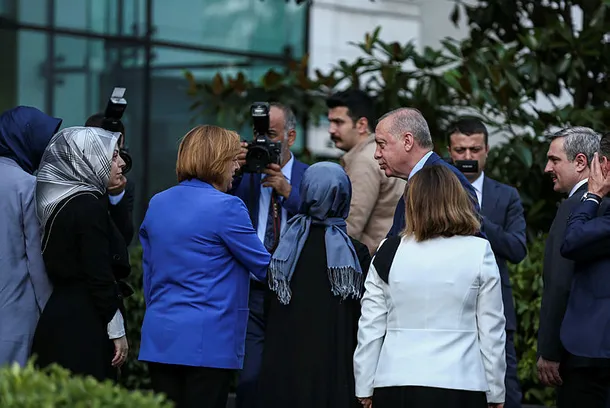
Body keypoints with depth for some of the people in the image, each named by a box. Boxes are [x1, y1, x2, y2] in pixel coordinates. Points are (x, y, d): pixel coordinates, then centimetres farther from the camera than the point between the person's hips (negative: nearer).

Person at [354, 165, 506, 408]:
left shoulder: (388, 253, 3)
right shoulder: (479, 252, -1)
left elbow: (370, 328, 5)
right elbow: (491, 329, 1)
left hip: (394, 387, 2)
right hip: (459, 384, -2)